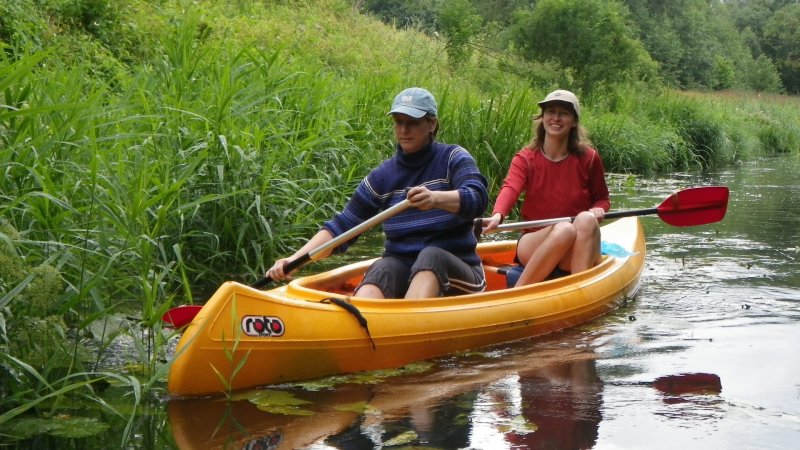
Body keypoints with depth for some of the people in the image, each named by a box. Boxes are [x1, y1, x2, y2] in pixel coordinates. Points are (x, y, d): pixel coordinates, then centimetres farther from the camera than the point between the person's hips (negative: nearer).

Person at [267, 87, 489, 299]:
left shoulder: (452, 158, -1)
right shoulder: (383, 176, 6)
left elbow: (477, 199, -21)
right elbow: (341, 227, 5)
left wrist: (436, 198, -42)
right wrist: (295, 259, -9)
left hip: (455, 272, -2)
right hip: (402, 271, 2)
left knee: (431, 256, -33)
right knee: (382, 268, -30)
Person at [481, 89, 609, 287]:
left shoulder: (588, 158, 2)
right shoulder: (525, 159, -3)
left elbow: (602, 198, 16)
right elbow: (510, 188, -24)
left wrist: (598, 209, -10)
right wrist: (497, 216, -46)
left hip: (578, 254, 1)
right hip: (535, 245, -1)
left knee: (586, 220, -31)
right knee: (565, 229, -35)